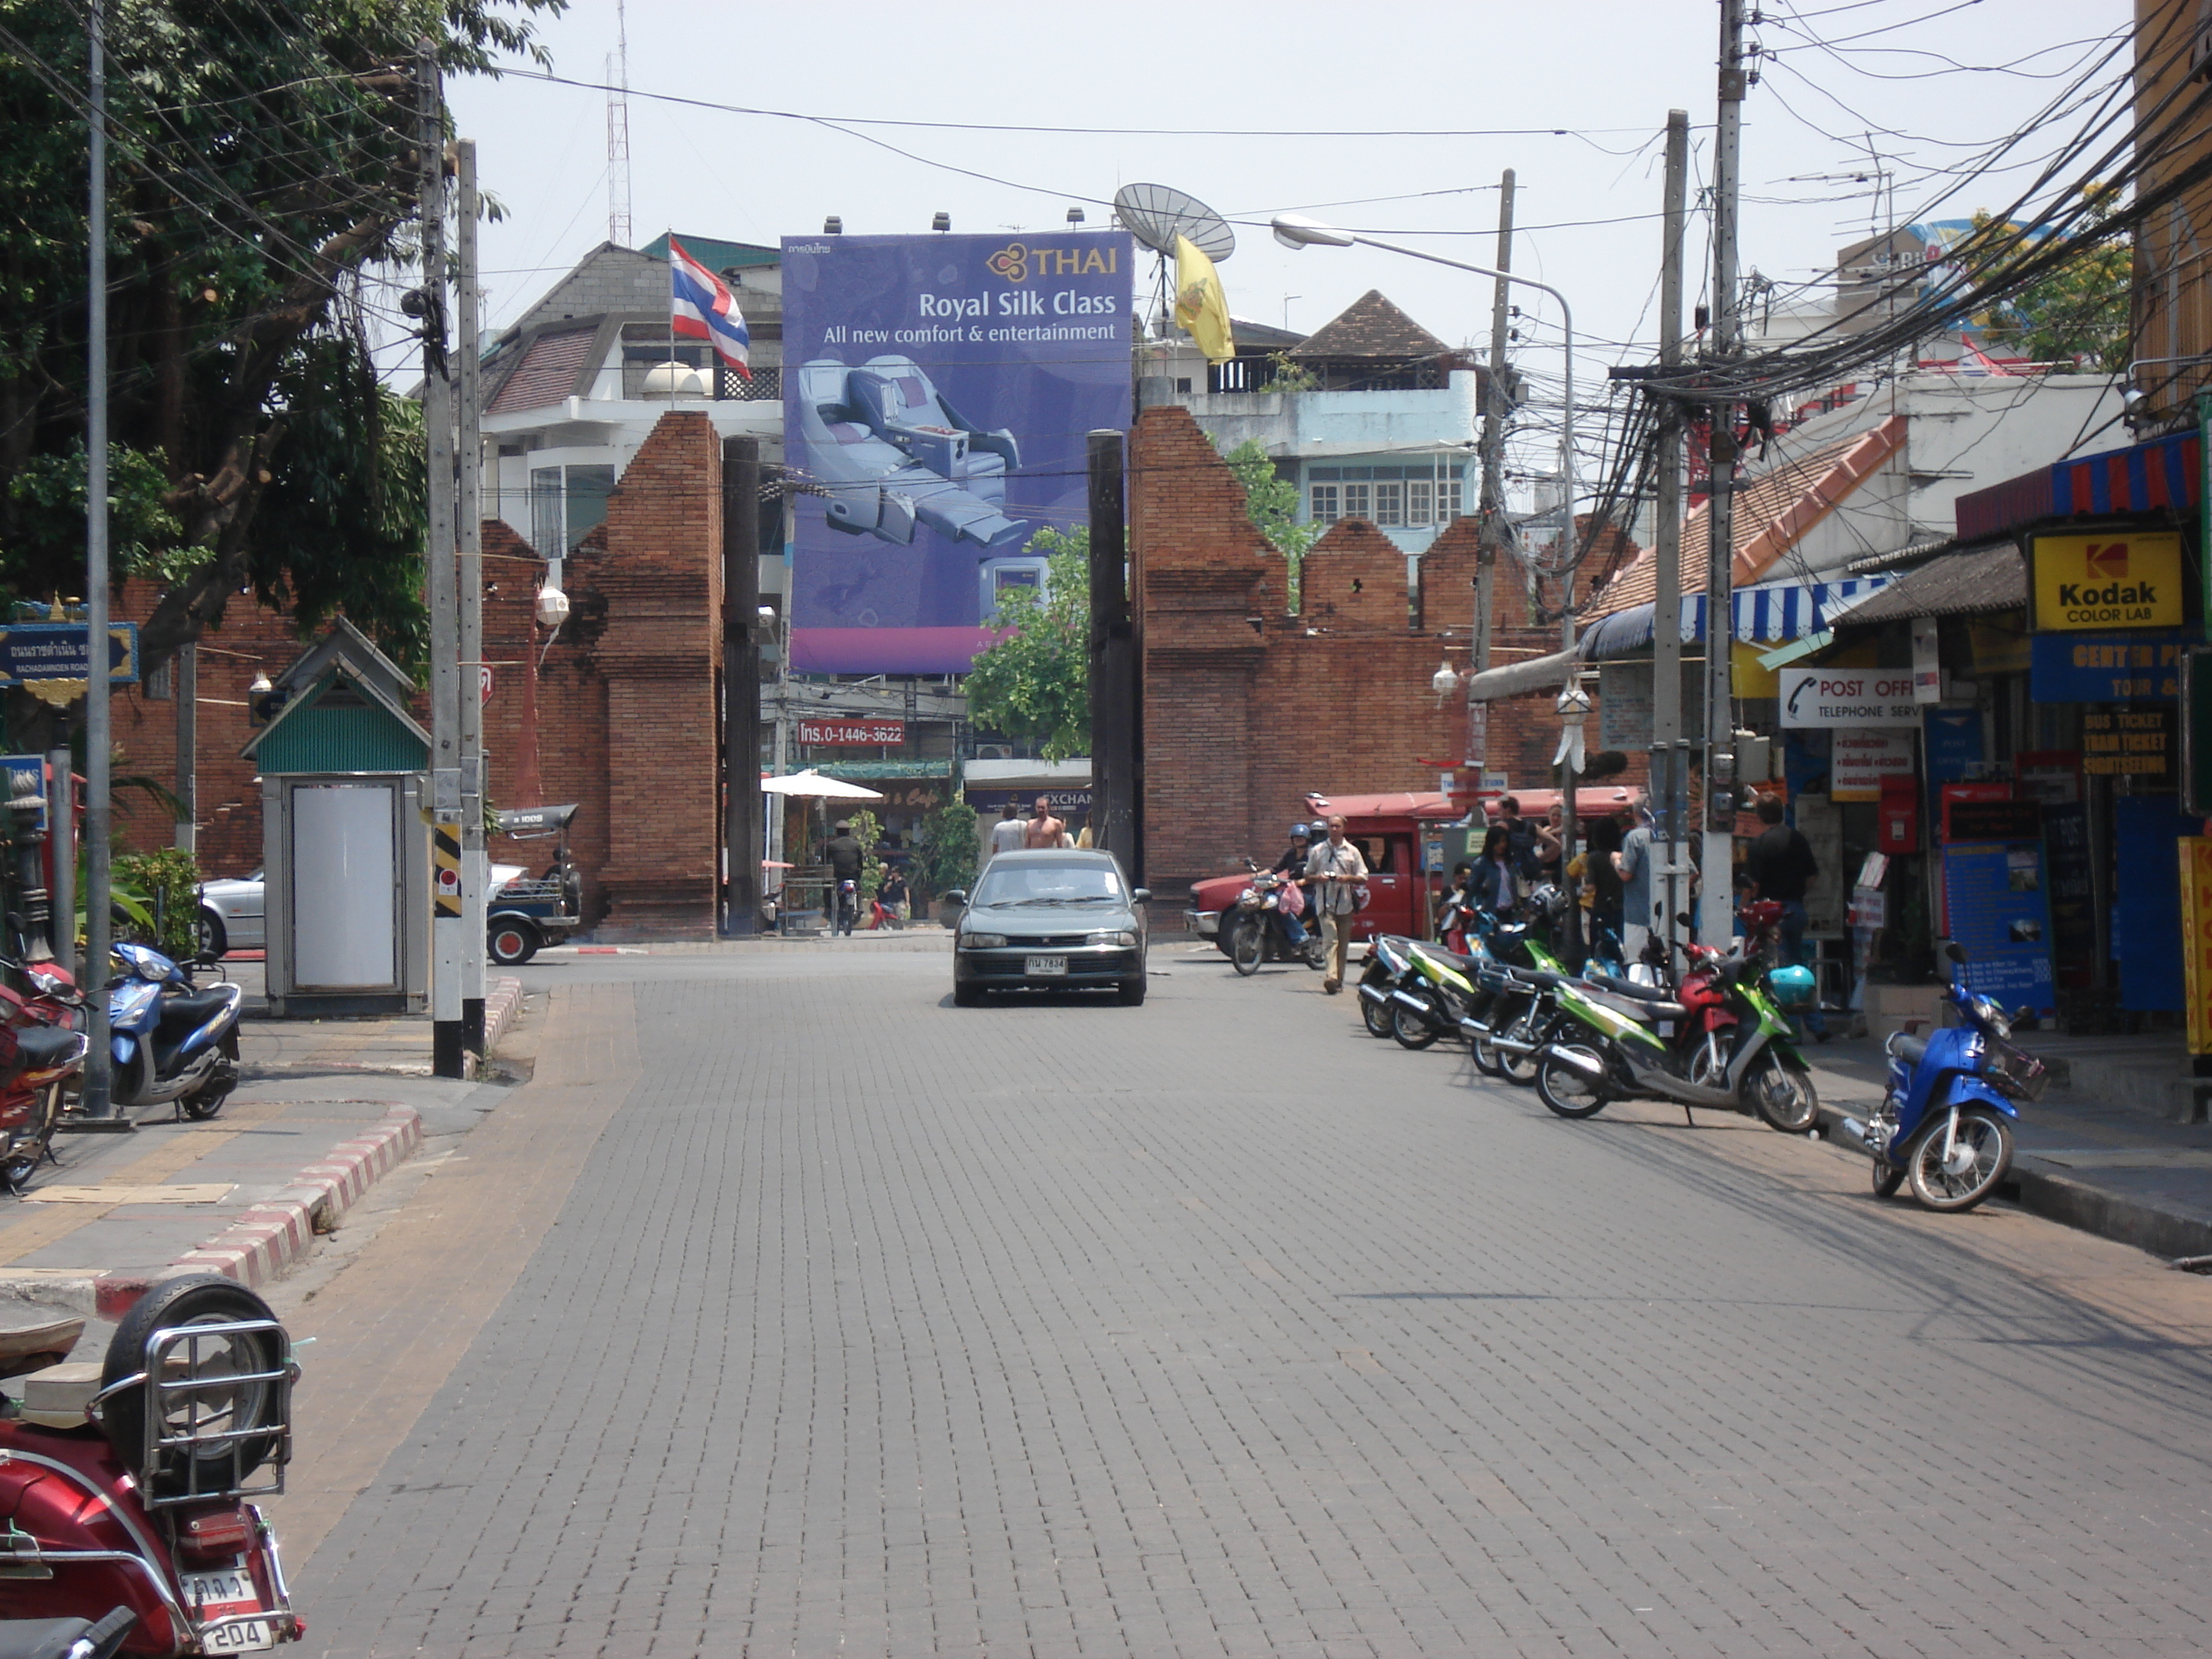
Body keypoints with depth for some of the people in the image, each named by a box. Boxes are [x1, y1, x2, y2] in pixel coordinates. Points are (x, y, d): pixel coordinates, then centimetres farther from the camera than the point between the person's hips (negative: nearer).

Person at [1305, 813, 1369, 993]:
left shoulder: (1352, 852, 11)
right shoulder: (1318, 851, 10)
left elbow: (1363, 877, 10)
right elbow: (1308, 874, 15)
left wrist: (1348, 878, -10)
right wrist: (1318, 878, -7)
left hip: (1345, 903, 2)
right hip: (1325, 902, -2)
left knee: (1343, 943, 6)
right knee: (1330, 939, -17)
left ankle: (1339, 980, 14)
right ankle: (1330, 977, -30)